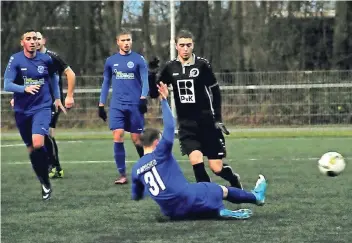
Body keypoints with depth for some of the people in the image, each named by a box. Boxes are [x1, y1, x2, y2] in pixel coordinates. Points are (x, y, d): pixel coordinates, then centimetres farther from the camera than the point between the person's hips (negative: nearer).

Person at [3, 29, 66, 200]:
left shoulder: (46, 60, -2)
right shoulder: (15, 60, -8)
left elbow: (53, 77, 19)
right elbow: (7, 85, -15)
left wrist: (57, 98, 23)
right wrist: (25, 88, -31)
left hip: (42, 107, -1)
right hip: (22, 110, 1)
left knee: (38, 143, -22)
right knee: (31, 148, 9)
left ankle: (46, 181, -5)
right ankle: (44, 184, 26)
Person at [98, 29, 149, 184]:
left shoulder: (139, 60, 2)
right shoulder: (111, 61, 10)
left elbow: (145, 81, -2)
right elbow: (106, 83, 17)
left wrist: (143, 98, -18)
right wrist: (101, 105, 14)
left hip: (135, 105, -2)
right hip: (117, 105, 2)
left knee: (136, 139, 1)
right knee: (117, 136, -11)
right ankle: (122, 175, -7)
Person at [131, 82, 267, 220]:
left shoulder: (136, 169, 5)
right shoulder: (159, 154, -12)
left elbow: (136, 196, 15)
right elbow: (169, 126, -14)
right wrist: (164, 101, -5)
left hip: (170, 212, 6)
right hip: (187, 201, -6)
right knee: (222, 190, 19)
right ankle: (256, 197, 38)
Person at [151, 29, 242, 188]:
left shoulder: (202, 65, -7)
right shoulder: (170, 68, 1)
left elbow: (215, 92, 0)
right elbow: (154, 93, 4)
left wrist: (218, 118, -4)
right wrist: (151, 75, -13)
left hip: (207, 123, -2)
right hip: (186, 125, 2)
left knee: (217, 168, -1)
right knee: (196, 159, -21)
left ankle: (234, 181, 33)